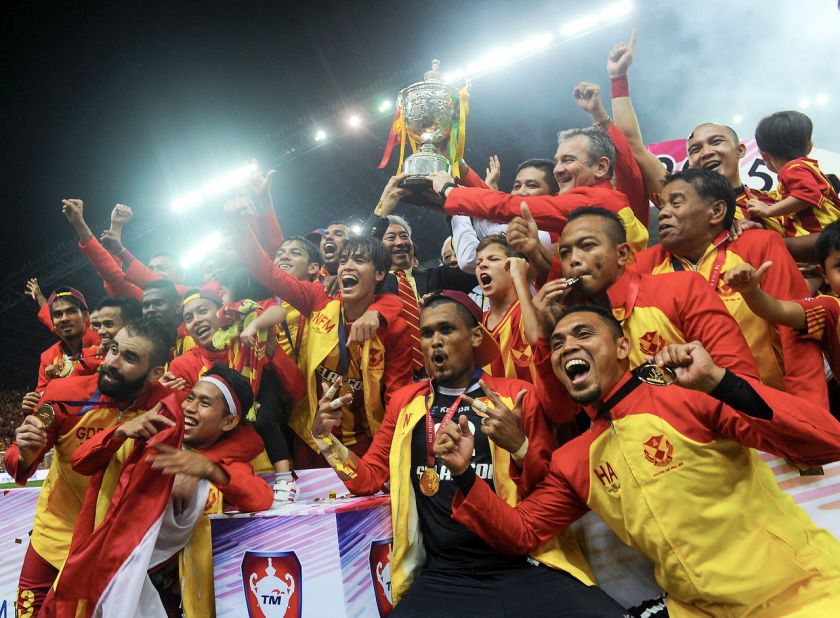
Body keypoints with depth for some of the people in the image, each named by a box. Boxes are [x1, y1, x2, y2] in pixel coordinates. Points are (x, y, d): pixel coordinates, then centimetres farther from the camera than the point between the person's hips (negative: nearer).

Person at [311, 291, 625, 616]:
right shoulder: (405, 401, 11)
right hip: (445, 577, 2)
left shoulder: (516, 394, 3)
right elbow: (368, 478, 17)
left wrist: (518, 447, -15)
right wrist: (325, 437, 1)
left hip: (527, 568, -1)